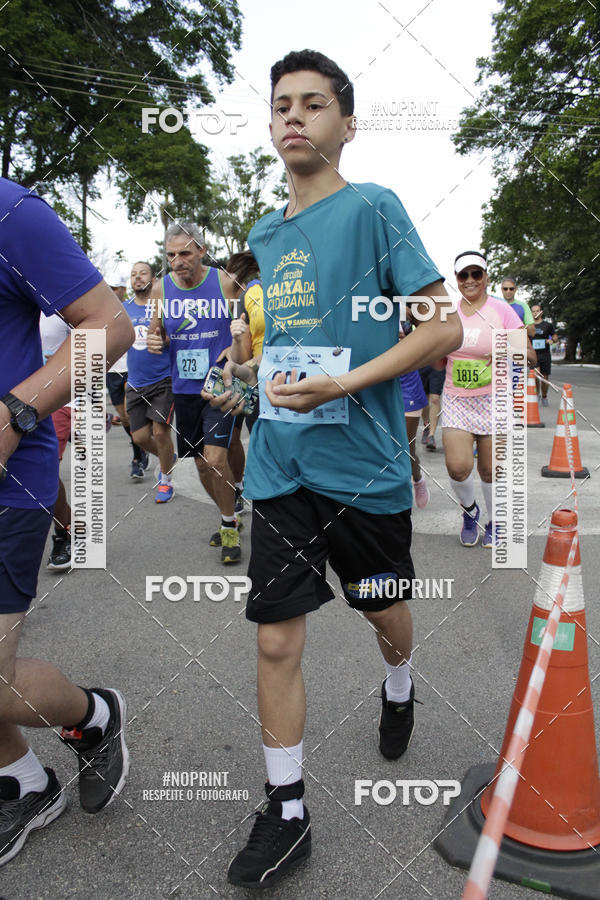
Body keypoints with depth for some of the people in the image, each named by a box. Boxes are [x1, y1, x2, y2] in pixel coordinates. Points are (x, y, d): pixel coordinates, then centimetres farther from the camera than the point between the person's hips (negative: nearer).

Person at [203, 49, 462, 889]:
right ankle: (286, 811, 20)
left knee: (387, 612, 19)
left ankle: (398, 687, 53)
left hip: (364, 465, -4)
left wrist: (342, 385, -21)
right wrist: (250, 368, 11)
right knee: (276, 640, 3)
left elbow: (444, 326, -12)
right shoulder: (265, 235, 12)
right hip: (280, 467, 4)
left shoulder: (374, 208, -6)